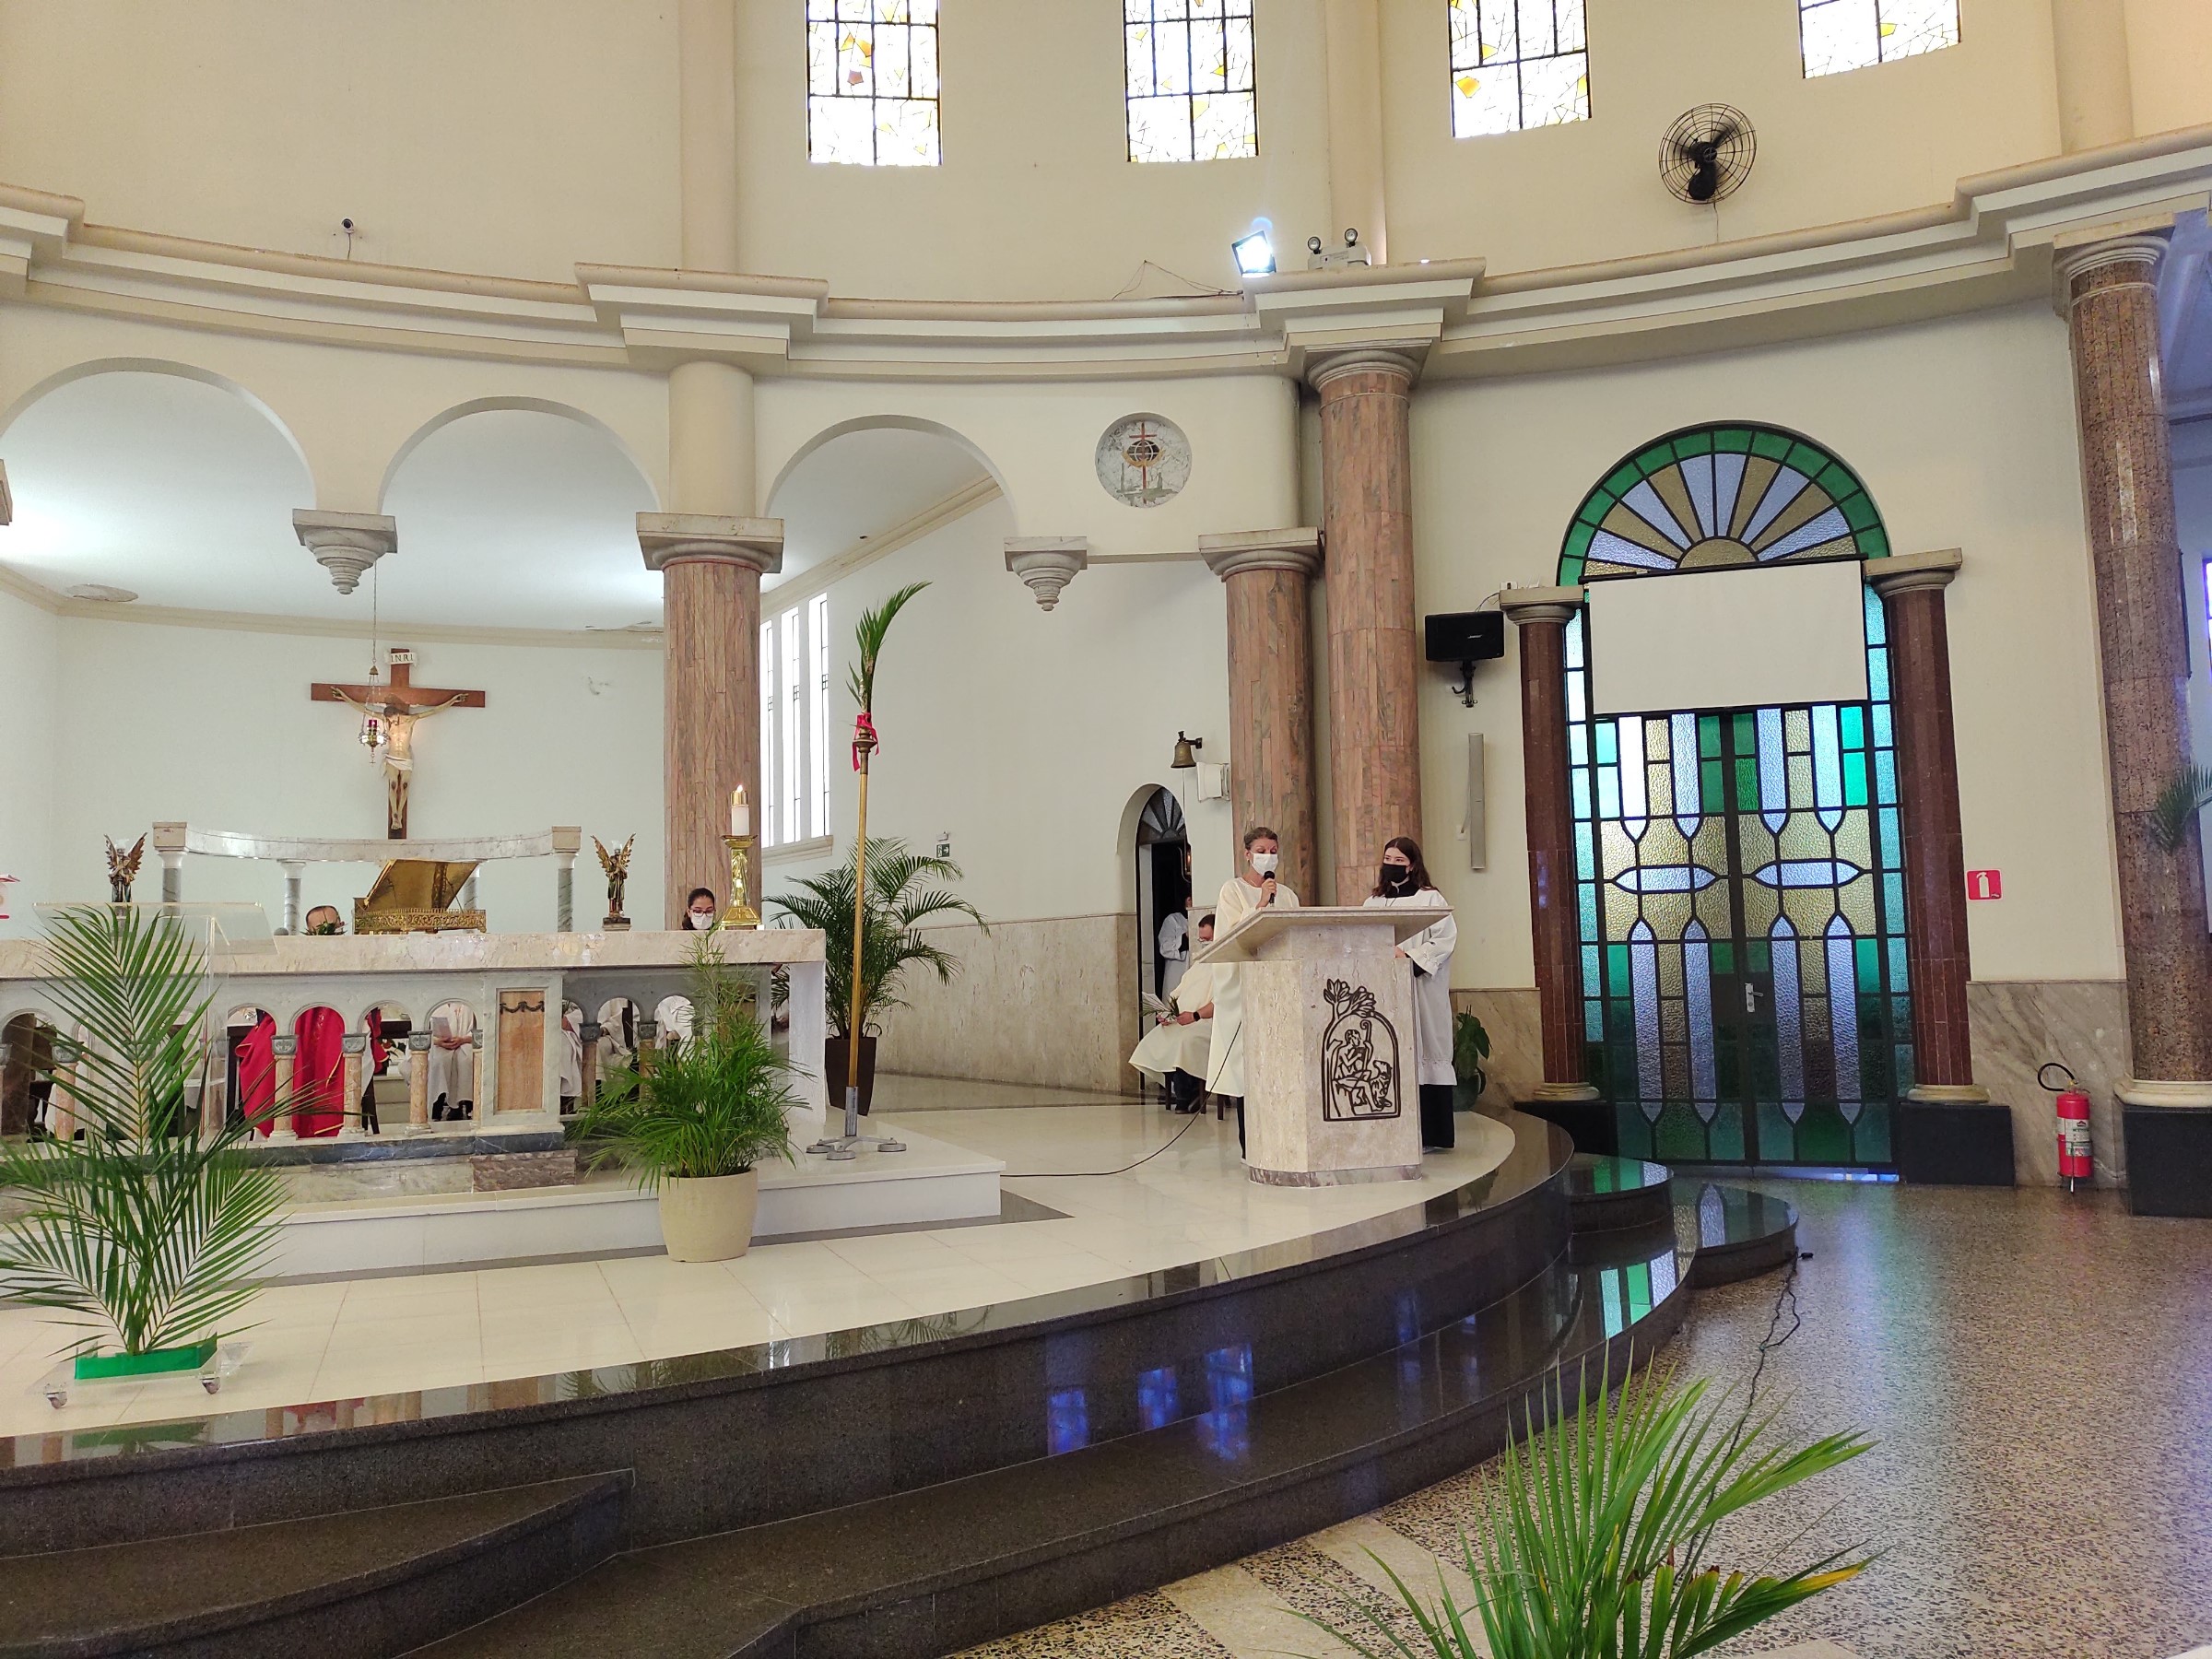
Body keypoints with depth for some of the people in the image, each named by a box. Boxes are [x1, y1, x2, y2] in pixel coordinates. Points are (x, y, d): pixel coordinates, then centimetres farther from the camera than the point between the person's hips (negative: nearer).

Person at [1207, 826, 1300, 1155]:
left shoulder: (1287, 895, 17)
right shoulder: (1233, 890, 4)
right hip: (1244, 984, -4)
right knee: (1247, 1062, -6)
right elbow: (1233, 932, -8)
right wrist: (1260, 903, -14)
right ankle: (1249, 1144, -1)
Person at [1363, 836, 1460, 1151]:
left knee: (1420, 1054, -5)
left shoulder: (1430, 899, 2)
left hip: (1421, 993, -4)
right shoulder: (1374, 902, 16)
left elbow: (1445, 939, -8)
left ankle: (1428, 1134, -1)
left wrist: (1410, 957, -17)